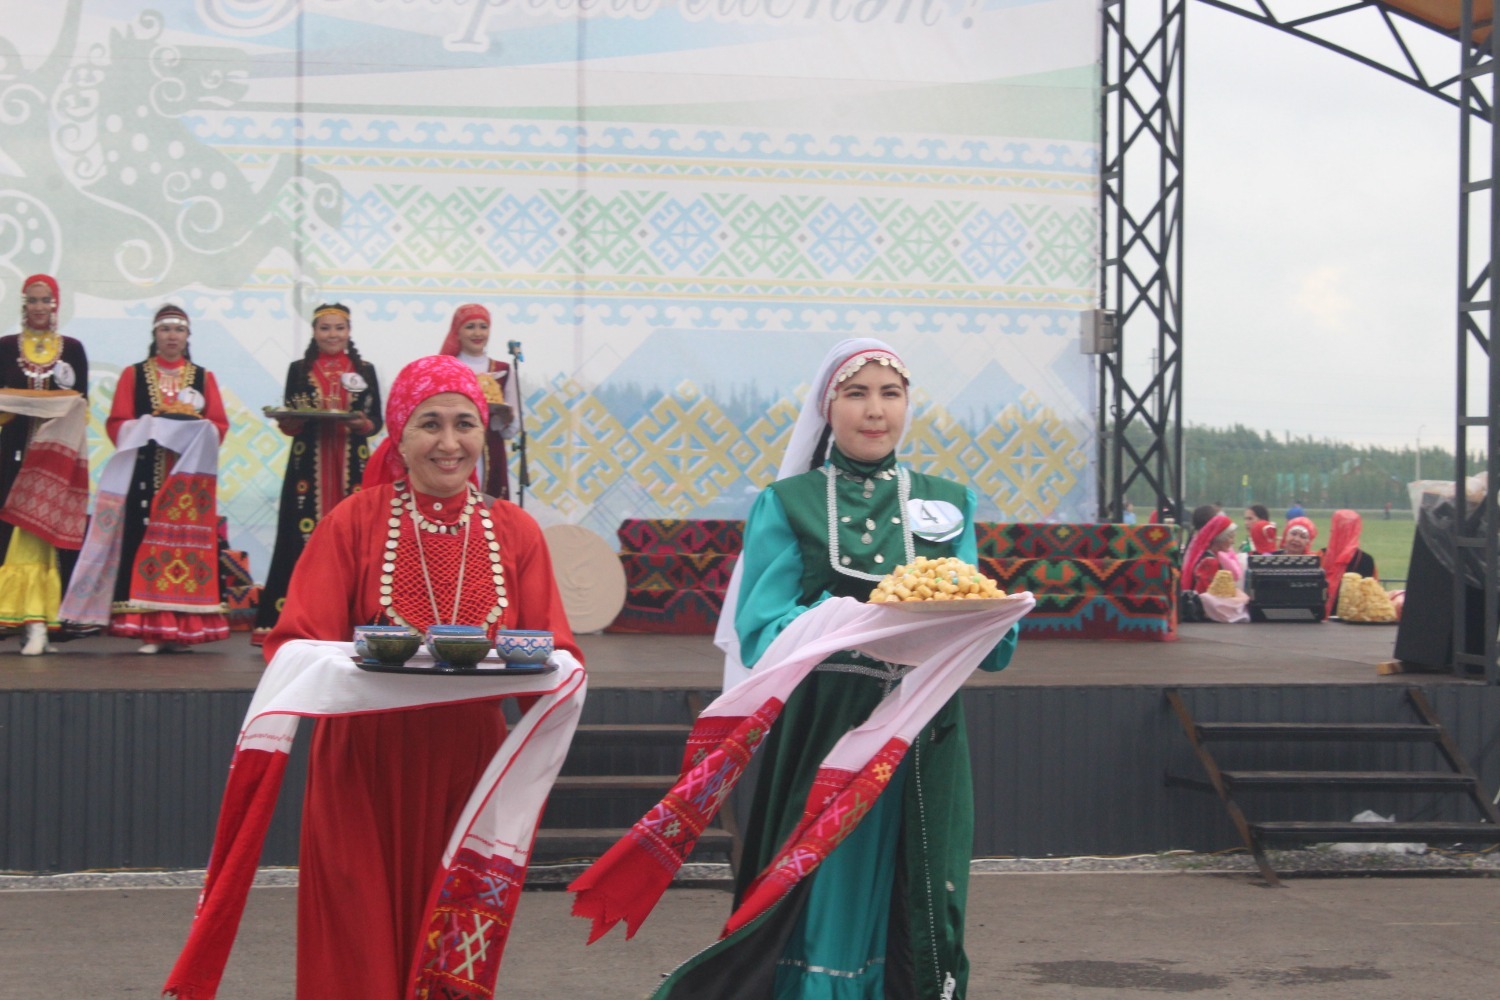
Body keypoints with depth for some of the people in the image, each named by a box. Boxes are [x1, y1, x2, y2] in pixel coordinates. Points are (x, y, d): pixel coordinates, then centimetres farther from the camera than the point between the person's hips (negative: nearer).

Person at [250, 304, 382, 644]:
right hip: (309, 465, -1)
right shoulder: (299, 370, 10)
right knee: (303, 538, -7)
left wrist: (363, 424, -13)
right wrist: (297, 420, -15)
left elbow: (377, 421, 8)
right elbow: (286, 422, 7)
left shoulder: (365, 370, 11)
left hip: (352, 465, 1)